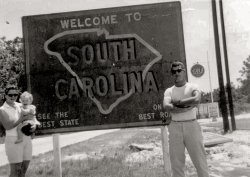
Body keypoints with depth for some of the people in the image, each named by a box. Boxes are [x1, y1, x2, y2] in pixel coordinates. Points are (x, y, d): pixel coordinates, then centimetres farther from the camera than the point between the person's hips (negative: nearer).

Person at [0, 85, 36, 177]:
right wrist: (23, 118, -24)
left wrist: (34, 126, -11)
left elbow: (32, 119, 11)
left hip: (26, 140, 6)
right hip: (13, 141, -5)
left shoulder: (20, 106, 7)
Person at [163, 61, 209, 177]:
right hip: (175, 127, 2)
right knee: (176, 161, 6)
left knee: (199, 159, 2)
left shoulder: (192, 87, 3)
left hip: (191, 125, -2)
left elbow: (196, 100, -21)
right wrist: (188, 106, -15)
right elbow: (167, 107, -12)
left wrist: (178, 102, -12)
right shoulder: (169, 91, 8)